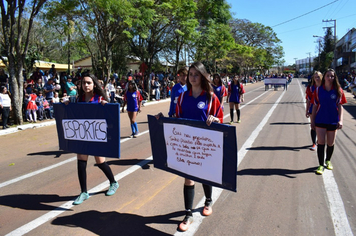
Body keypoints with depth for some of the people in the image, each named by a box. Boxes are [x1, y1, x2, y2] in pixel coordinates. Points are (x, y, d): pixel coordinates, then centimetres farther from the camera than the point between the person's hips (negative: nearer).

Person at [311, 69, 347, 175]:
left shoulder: (338, 90, -1)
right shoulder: (318, 90, 0)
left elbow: (340, 106, -1)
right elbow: (315, 106, 4)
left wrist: (340, 120, -12)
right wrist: (312, 120, 4)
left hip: (333, 121, 1)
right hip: (320, 120, 0)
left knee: (330, 143, 11)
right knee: (321, 143, -2)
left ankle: (328, 161, 35)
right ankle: (321, 165, 7)